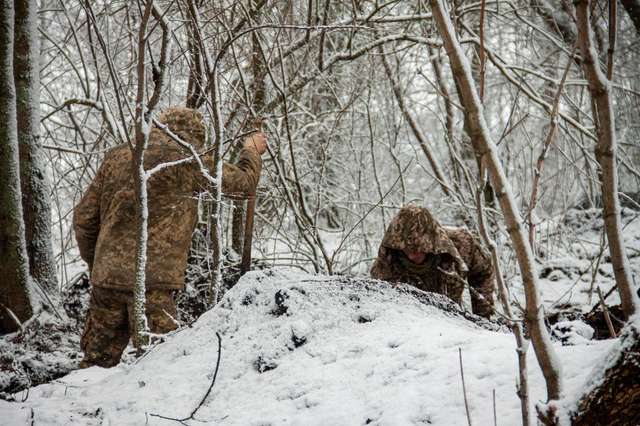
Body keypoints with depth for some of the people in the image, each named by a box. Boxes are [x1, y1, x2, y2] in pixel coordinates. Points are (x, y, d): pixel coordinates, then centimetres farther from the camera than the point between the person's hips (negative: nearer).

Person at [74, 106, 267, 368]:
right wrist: (252, 151, 28)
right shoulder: (187, 161, -3)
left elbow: (84, 217, 16)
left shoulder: (116, 157, 13)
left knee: (98, 360, 15)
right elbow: (243, 182, 8)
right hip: (152, 279, -6)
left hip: (106, 277, 6)